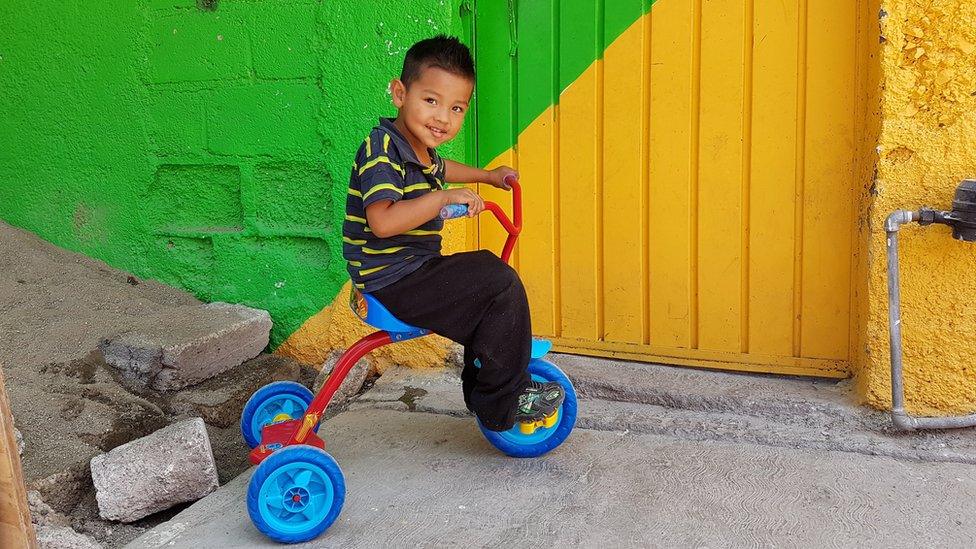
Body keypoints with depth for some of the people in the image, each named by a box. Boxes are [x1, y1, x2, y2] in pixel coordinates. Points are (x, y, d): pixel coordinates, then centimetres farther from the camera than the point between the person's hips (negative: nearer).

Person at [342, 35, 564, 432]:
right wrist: (445, 198, -30)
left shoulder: (420, 149, 12)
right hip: (393, 281, -10)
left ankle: (481, 390, 28)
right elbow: (382, 221, -33)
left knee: (487, 279, 21)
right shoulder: (382, 150, -19)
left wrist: (488, 175, 42)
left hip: (417, 270, 10)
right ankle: (504, 402, -5)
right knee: (502, 285, -15)